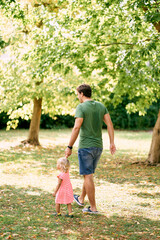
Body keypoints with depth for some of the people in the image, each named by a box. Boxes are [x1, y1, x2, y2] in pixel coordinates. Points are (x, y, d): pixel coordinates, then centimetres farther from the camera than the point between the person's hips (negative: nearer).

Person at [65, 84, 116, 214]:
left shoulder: (81, 107, -12)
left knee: (88, 176, -2)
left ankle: (93, 207, -1)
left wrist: (69, 147, -15)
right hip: (98, 146, 7)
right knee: (88, 174, 21)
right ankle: (81, 199, 38)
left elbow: (77, 128, -19)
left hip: (85, 147, -7)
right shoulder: (101, 106, 8)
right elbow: (109, 123, 3)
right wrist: (112, 143, 3)